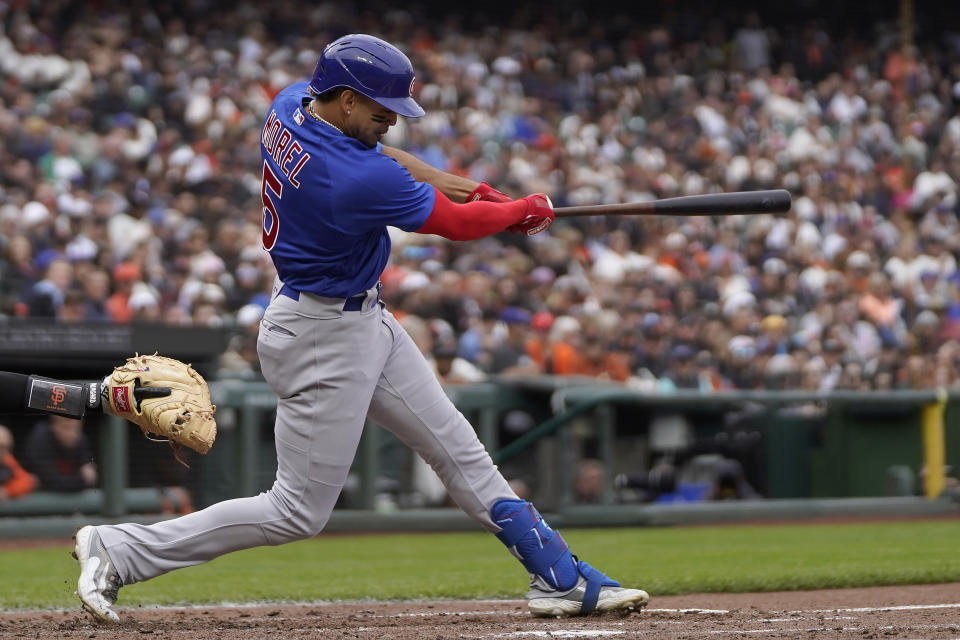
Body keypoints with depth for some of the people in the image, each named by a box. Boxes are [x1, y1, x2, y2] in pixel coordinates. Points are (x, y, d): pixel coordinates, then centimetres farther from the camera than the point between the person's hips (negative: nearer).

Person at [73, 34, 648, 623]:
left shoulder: (290, 104, -5)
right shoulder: (357, 180, -30)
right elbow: (457, 224, -16)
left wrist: (452, 182, 7)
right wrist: (527, 210, 3)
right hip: (324, 337, -10)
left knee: (455, 445, 13)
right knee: (298, 512, -2)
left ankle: (559, 577, 20)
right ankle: (118, 550, 4)